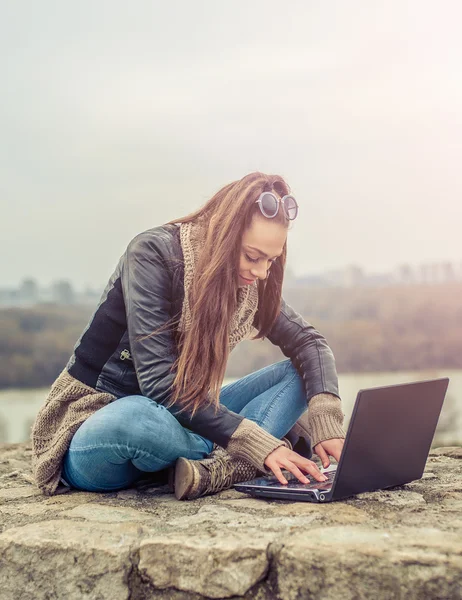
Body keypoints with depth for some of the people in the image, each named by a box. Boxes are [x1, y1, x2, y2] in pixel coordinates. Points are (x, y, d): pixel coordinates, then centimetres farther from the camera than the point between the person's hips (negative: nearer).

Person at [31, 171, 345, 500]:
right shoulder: (153, 254, -21)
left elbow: (307, 341, 0)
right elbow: (160, 383, -27)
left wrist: (326, 421, -20)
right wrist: (258, 443, -31)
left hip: (181, 417, 6)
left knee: (299, 374, -7)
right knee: (136, 419, -43)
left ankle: (215, 466, -29)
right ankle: (234, 462, -15)